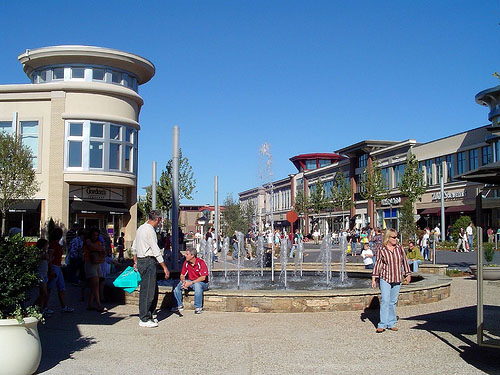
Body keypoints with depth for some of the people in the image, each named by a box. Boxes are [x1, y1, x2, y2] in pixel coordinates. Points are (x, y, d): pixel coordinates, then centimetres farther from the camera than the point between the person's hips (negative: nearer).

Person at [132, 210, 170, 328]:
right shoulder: (150, 230, -15)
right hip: (148, 262, -10)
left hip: (141, 261, 10)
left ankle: (148, 315, 22)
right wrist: (164, 267, -14)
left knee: (154, 289, 15)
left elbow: (134, 248, 21)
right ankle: (144, 319, 1)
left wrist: (136, 262, 30)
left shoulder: (140, 228, 14)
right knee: (147, 291, -5)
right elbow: (156, 251, -17)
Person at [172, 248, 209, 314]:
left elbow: (203, 277, -22)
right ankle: (179, 306, -1)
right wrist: (183, 281, -19)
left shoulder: (201, 263, -17)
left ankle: (198, 307, -26)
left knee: (197, 285, -39)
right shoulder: (186, 263, -1)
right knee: (178, 285, -15)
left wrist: (191, 283, -27)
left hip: (202, 282, -6)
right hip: (190, 281, 6)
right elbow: (182, 275, 5)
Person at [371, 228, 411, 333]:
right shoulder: (381, 250, -4)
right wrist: (373, 279, -1)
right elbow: (377, 264, 1)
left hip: (397, 279, 3)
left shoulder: (399, 248, 4)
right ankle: (382, 324, -7)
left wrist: (407, 274, 14)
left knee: (393, 302, 9)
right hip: (385, 278, -3)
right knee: (385, 301, -10)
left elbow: (404, 261, 14)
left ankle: (391, 323, 18)